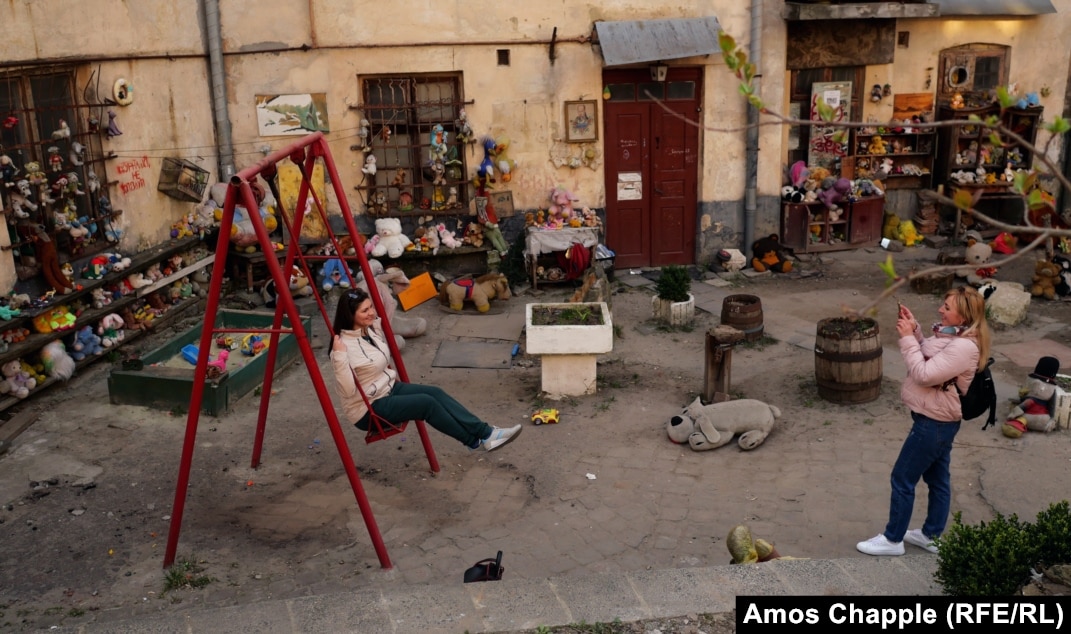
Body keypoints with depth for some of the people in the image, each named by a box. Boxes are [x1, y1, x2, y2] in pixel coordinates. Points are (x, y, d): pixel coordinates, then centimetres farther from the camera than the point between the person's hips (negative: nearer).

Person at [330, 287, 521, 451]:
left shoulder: (372, 328, 2)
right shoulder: (343, 345, -23)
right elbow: (348, 390, -28)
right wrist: (339, 357, -39)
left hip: (389, 388, 9)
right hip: (368, 409, -8)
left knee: (434, 392, -11)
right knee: (427, 403, -20)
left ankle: (485, 433, -13)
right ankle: (475, 441, -7)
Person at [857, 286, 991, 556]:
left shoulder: (964, 347, -27)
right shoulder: (952, 335, 3)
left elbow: (924, 374, -29)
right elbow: (927, 357, 15)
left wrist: (907, 338, -23)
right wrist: (913, 329, 1)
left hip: (935, 423, -10)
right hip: (938, 420, 10)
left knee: (902, 479, 2)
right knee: (937, 479, 21)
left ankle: (892, 540, 16)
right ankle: (931, 536, 35)